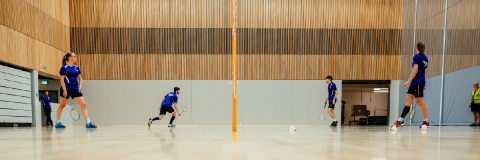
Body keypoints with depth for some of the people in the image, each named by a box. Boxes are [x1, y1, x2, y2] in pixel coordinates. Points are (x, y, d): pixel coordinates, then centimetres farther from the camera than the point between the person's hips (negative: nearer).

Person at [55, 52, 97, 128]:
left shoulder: (76, 67, 9)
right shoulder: (64, 67, -7)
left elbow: (80, 77, 19)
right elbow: (62, 79, -10)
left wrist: (80, 86, 6)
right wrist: (64, 90, -15)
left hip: (76, 90, 5)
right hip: (66, 90, -5)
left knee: (83, 105, -4)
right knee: (62, 106, 8)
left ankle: (88, 123, -6)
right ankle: (58, 123, 22)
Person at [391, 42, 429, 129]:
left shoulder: (416, 56, -8)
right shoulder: (425, 58, 16)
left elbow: (415, 70, -16)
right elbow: (424, 72, 20)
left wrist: (408, 81, -15)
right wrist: (423, 85, 25)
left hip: (417, 82, -9)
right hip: (414, 83, 9)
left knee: (420, 102, -3)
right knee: (408, 100, 4)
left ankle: (426, 122, 5)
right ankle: (401, 120, 2)